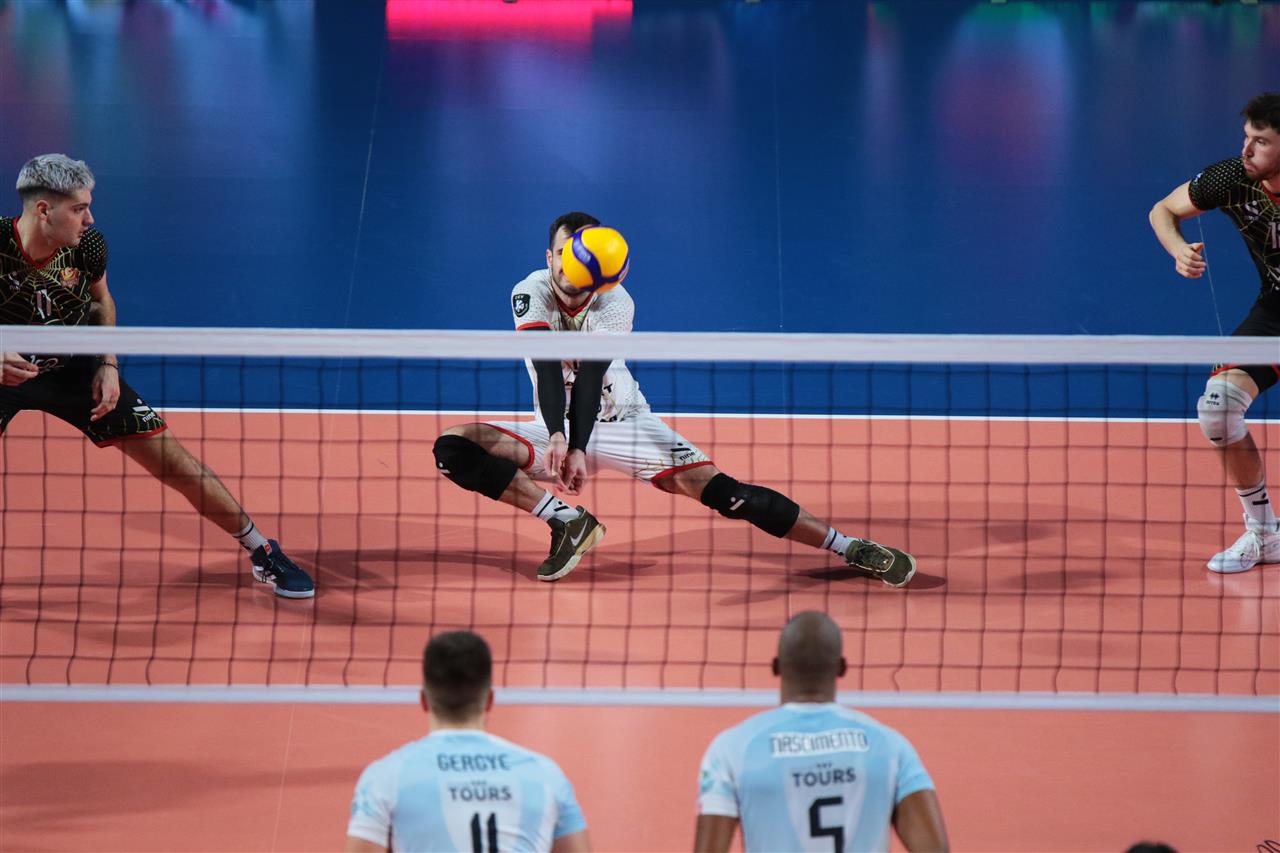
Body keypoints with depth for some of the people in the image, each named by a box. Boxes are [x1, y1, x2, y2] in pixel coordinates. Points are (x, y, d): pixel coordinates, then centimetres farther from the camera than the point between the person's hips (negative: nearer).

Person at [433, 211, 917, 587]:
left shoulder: (616, 303, -18)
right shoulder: (531, 294, -16)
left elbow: (590, 377, -31)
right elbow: (547, 368, -31)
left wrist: (579, 448, -46)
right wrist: (556, 436, -48)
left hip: (622, 424, -2)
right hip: (555, 430, 2)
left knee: (718, 489, -21)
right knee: (452, 447, -22)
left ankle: (852, 550, -16)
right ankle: (567, 522, -20)